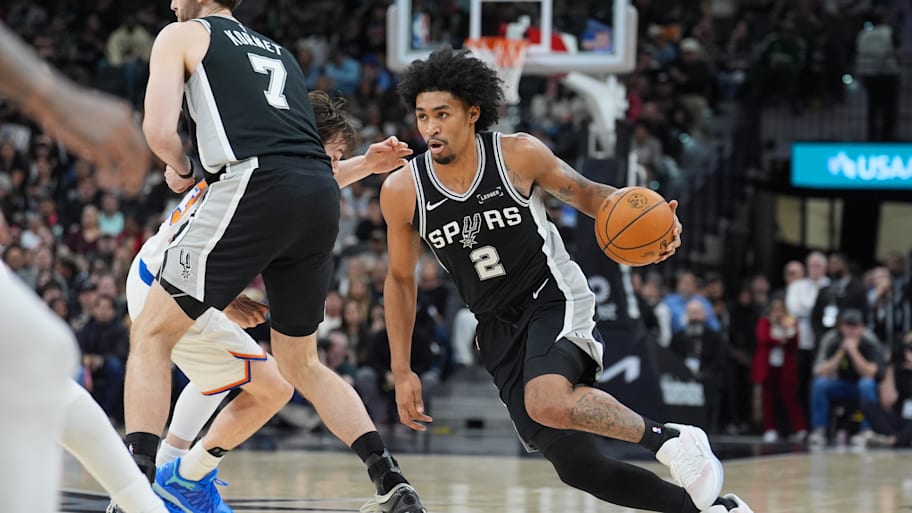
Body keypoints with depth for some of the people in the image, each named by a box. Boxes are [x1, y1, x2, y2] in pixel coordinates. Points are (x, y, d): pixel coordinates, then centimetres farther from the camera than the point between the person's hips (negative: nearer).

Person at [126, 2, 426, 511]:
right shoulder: (277, 50, 33)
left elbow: (159, 129, 1)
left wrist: (180, 169, 20)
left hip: (256, 186, -6)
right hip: (323, 197, 6)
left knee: (152, 335, 5)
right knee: (301, 363, 22)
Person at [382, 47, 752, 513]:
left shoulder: (518, 155, -15)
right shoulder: (402, 191, -10)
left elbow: (585, 193, 2)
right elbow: (400, 280, 5)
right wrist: (402, 371, 4)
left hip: (553, 298, -4)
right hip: (498, 326, 4)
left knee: (547, 402, -36)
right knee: (578, 466, 1)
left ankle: (668, 438, -13)